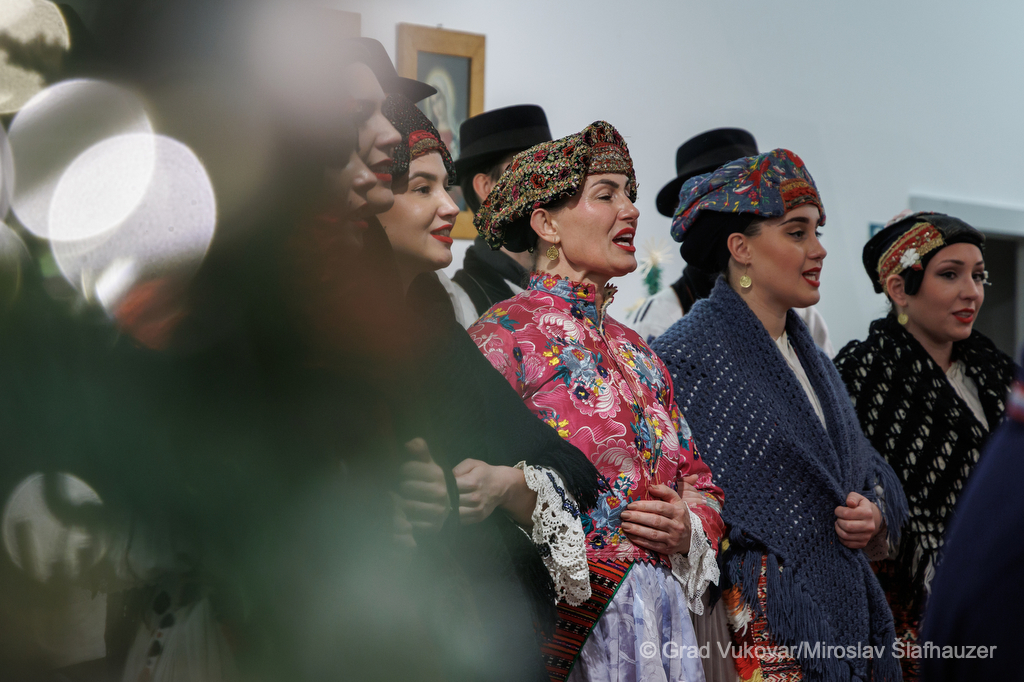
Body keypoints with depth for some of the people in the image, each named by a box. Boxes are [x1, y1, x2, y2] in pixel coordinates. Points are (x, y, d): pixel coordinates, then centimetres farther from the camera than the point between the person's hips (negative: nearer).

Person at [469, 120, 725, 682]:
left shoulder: (637, 355, 15)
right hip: (569, 623, -6)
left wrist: (689, 526, -2)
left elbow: (700, 483, 18)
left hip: (663, 615, 6)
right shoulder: (504, 335, -7)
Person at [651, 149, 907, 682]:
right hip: (753, 630, -7)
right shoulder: (686, 357, -11)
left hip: (842, 617, 7)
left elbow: (871, 475, 21)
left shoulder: (812, 361, 14)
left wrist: (873, 515, -1)